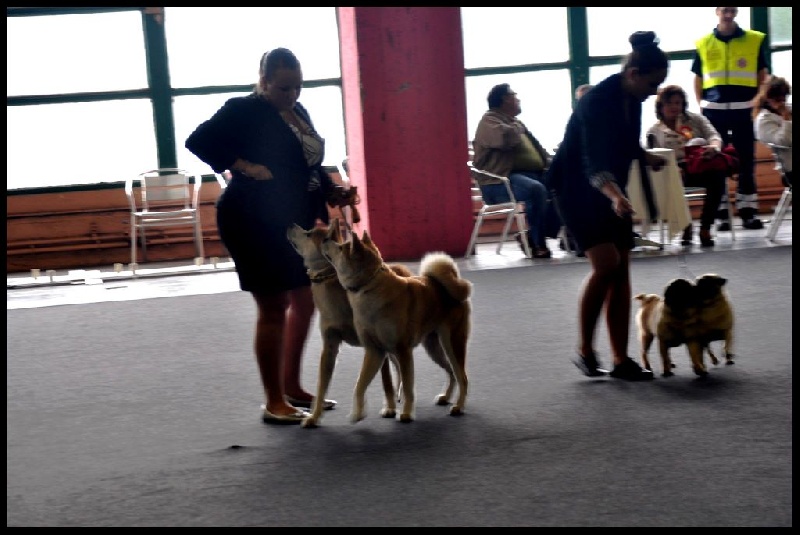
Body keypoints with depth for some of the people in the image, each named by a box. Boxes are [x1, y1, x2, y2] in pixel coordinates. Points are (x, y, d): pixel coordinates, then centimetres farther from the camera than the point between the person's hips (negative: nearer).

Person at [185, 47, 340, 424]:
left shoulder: (298, 112, 11)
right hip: (255, 223, -8)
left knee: (304, 301, 14)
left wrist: (332, 191, 3)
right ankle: (274, 403, 7)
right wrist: (243, 166, -22)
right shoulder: (244, 110, -11)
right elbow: (198, 141, -18)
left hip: (296, 221, 8)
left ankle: (291, 387, 29)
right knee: (273, 308, -4)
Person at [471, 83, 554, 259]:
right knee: (536, 189, -35)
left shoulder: (514, 121, 26)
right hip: (500, 181, -9)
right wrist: (517, 127, -2)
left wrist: (550, 162, 11)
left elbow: (537, 147, 31)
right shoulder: (490, 120, -2)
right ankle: (538, 243, -26)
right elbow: (506, 138, -25)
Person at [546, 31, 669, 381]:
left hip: (610, 187, 8)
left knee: (621, 270, 2)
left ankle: (621, 360, 7)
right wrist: (615, 196, -51)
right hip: (575, 188, -8)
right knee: (606, 263, -20)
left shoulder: (631, 98, 0)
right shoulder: (598, 101, -25)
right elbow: (593, 163, -35)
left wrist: (647, 157, 3)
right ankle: (584, 351, -4)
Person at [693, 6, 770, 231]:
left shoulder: (755, 40, 4)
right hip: (714, 109, 0)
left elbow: (763, 75, 7)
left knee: (746, 160, 3)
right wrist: (702, 106, 2)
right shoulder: (703, 43, 5)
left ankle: (748, 211, 10)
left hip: (745, 108, 0)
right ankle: (720, 213, 9)